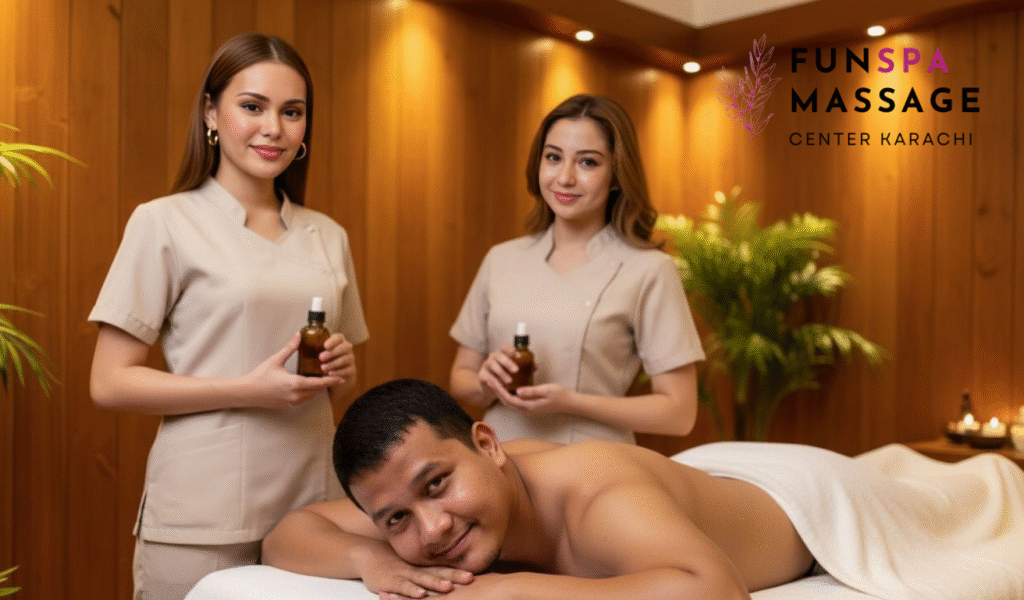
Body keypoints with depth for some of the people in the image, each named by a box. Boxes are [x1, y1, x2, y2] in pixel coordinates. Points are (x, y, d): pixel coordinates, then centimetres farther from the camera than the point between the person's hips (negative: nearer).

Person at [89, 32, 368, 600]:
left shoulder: (328, 236, 8)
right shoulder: (164, 223, -5)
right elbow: (109, 383, -8)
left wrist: (341, 372, -4)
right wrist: (248, 390, -18)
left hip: (314, 504, 4)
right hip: (202, 520, -4)